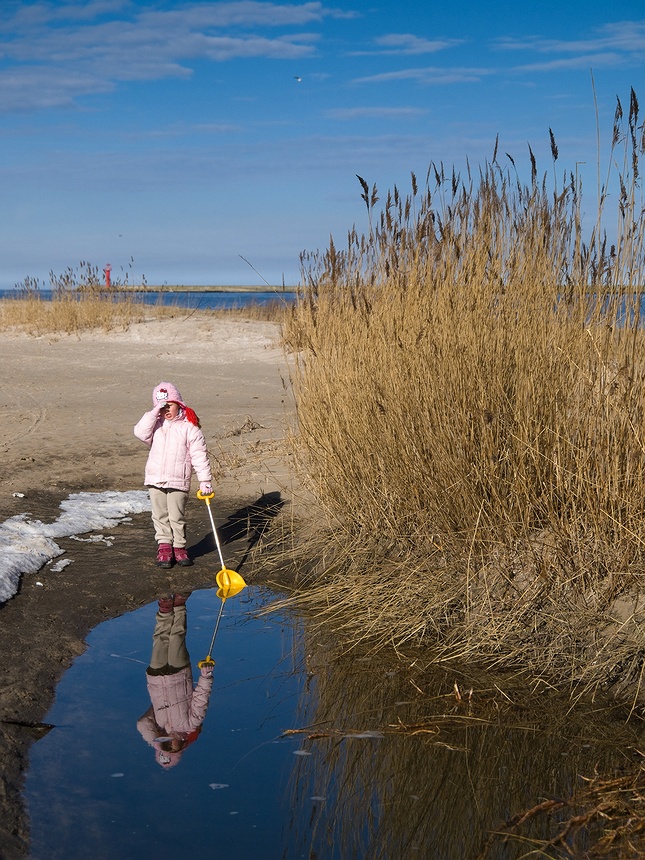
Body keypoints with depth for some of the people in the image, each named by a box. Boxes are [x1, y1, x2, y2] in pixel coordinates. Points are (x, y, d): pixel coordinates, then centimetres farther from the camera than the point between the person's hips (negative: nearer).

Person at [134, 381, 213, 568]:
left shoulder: (189, 428, -4)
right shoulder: (155, 424, 7)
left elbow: (199, 456, -4)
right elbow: (140, 432, -13)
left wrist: (205, 480, -7)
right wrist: (154, 413, -15)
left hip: (178, 481, -3)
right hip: (155, 480, 3)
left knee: (177, 516, 3)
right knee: (160, 515, 9)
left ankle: (179, 546, 17)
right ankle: (164, 545, 19)